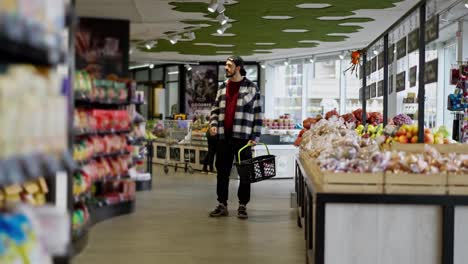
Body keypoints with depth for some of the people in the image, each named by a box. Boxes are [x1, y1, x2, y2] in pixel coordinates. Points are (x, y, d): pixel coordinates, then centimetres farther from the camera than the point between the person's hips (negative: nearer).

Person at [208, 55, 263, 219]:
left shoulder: (251, 88, 0)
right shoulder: (223, 87, 13)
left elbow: (258, 114, -1)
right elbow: (215, 108, 17)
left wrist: (255, 137, -7)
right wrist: (213, 124, -3)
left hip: (243, 137, -4)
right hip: (224, 136, 4)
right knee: (222, 171, 7)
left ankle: (242, 206, 12)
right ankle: (222, 205, 16)